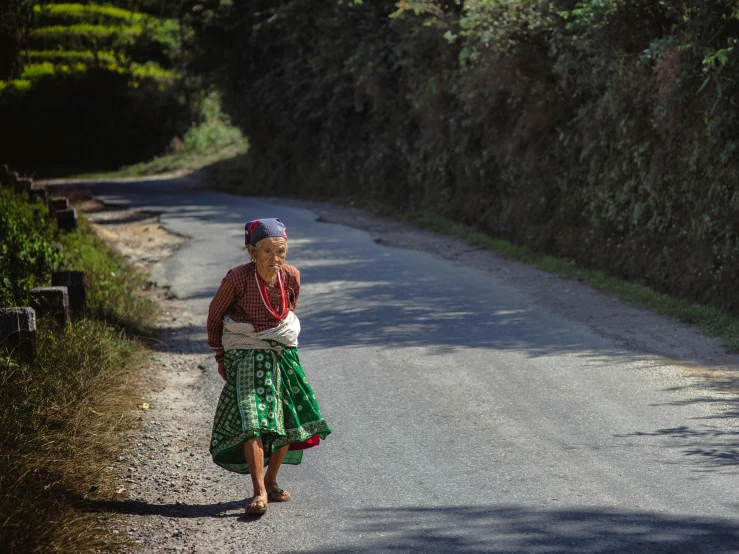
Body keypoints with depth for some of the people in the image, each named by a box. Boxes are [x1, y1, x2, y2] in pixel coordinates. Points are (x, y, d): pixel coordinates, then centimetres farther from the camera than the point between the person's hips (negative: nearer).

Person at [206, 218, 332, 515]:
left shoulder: (290, 276, -7)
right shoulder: (238, 278, -19)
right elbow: (215, 314, -3)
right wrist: (220, 356, 1)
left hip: (283, 354, 5)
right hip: (245, 356, -5)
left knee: (289, 421, 7)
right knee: (251, 420, -17)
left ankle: (271, 480, 27)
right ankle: (259, 492, -20)